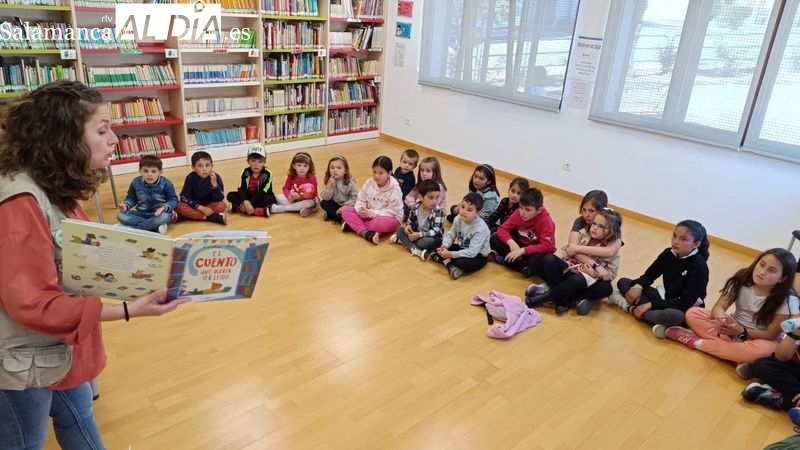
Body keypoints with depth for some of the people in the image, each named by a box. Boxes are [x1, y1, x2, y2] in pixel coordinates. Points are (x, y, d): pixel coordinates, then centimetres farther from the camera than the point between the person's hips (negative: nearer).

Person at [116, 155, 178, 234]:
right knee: (120, 216, -20)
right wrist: (126, 205, -11)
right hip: (141, 213, 4)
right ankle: (156, 226, -27)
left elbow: (173, 200, -8)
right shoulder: (135, 183, -2)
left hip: (159, 213, -4)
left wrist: (164, 207, -28)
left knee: (164, 217, -40)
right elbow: (131, 198, 12)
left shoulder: (166, 184, -12)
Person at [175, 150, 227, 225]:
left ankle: (191, 215, -23)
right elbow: (184, 197, -15)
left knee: (222, 205, -29)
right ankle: (211, 217, -29)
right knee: (178, 206, -26)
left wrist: (214, 184, -35)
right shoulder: (191, 178, -16)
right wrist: (200, 207, -25)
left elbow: (219, 199, -19)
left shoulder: (216, 177, -17)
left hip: (210, 205, 0)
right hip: (194, 205, 0)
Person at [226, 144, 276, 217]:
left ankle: (237, 207, -32)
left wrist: (249, 203, -31)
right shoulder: (246, 172, -9)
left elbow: (262, 193, -24)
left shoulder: (267, 173, -20)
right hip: (249, 197, 4)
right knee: (231, 195, -14)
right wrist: (246, 202, -36)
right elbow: (241, 189, -18)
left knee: (269, 200, -35)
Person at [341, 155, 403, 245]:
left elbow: (392, 211, -21)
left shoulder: (394, 188, -19)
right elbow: (361, 200, 0)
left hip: (390, 218, -5)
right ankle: (366, 233, -31)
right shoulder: (369, 183, -5)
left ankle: (354, 225, -23)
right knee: (346, 210, -13)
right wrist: (360, 209, -24)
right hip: (369, 215, 6)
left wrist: (371, 213, -26)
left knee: (382, 223, -42)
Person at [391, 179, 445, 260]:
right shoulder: (415, 208, -7)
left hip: (431, 238, -5)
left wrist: (420, 235, -31)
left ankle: (403, 240, -19)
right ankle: (415, 250, -27)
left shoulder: (438, 212, -20)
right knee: (400, 229, -8)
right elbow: (410, 222, 9)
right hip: (416, 234, 6)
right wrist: (408, 226, -15)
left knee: (430, 242, -38)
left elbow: (436, 231, -25)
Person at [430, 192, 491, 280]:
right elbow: (450, 235, -1)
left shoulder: (480, 229, -30)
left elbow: (472, 252, -33)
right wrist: (444, 246, -23)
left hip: (478, 255, -7)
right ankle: (449, 264, -22)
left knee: (463, 262, -40)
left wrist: (451, 254, -34)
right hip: (462, 248, 7)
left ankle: (443, 260, -13)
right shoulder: (458, 219, -11)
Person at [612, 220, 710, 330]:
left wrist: (650, 305, -28)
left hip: (686, 310, -7)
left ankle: (631, 308, -23)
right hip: (665, 298, 7)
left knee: (672, 316, -45)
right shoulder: (668, 254, -3)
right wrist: (638, 286, -18)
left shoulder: (699, 266, -21)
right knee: (623, 282, 0)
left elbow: (686, 303, -26)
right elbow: (650, 274, 7)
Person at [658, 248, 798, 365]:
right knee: (693, 313, -18)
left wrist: (742, 332, -32)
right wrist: (722, 319, -37)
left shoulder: (787, 301, -18)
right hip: (734, 326, 3)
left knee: (765, 349, -40)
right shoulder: (742, 279, -11)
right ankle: (738, 353, -24)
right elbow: (719, 307, -13)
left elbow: (771, 334, -16)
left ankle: (696, 342, -28)